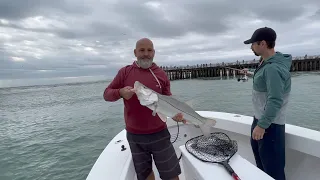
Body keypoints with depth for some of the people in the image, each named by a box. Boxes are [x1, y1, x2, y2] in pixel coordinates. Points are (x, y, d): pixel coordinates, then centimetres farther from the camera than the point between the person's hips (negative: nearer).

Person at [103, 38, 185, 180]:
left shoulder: (161, 74, 0)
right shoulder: (125, 72, -2)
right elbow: (107, 94, 0)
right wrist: (120, 92, -22)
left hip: (159, 133, 0)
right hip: (134, 136, 1)